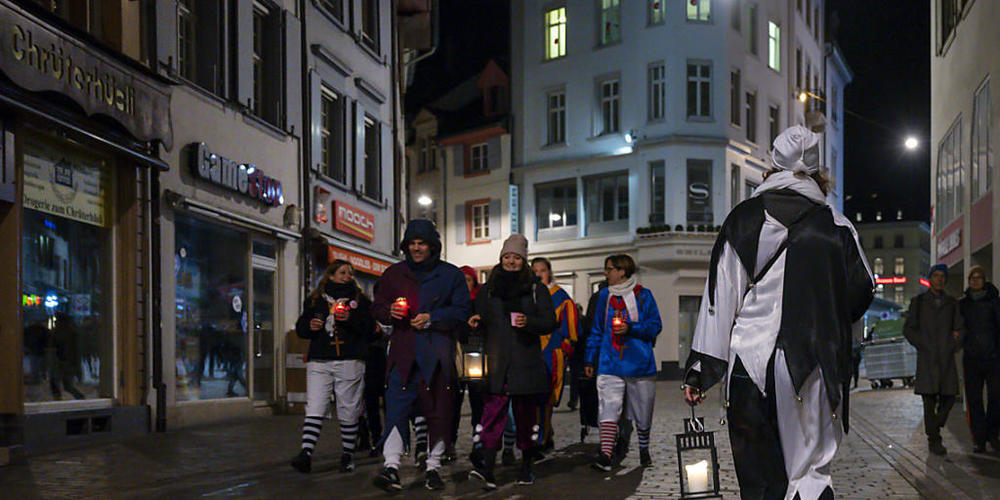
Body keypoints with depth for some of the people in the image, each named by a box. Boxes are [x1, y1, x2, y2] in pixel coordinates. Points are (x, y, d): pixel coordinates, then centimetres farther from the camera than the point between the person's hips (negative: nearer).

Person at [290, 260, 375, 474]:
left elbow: (369, 329, 2)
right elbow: (300, 328, 19)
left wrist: (350, 319, -13)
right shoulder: (315, 299, 17)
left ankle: (348, 454, 13)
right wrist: (309, 326, -4)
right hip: (319, 361, 1)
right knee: (314, 410, -8)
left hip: (349, 362, -1)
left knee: (349, 412, 2)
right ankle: (306, 453, -12)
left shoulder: (359, 300, 12)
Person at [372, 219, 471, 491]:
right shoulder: (394, 274, 14)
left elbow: (461, 311, 2)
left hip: (437, 353, -1)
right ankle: (391, 466, -12)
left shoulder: (451, 274, 7)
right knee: (396, 407, -10)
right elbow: (377, 307, 18)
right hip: (403, 352, 1)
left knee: (438, 410, 4)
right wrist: (390, 311, -5)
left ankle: (433, 467, 16)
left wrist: (431, 319, -11)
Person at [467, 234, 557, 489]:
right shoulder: (488, 288, 15)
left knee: (526, 414, 5)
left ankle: (526, 468, 17)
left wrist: (529, 322, -16)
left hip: (526, 361, -1)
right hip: (497, 361, 1)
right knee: (493, 413, -11)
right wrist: (476, 321, -2)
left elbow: (550, 321, 2)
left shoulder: (536, 288, 8)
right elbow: (481, 320, 21)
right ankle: (487, 468, -16)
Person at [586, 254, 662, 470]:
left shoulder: (643, 295, 1)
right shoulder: (604, 296, 12)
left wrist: (630, 328, -16)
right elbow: (597, 330, 17)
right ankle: (605, 456, -17)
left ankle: (644, 450, 30)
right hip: (610, 363, 2)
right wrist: (590, 359, 14)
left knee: (642, 412, 10)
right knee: (608, 409, -12)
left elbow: (655, 326, -1)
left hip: (639, 362, -2)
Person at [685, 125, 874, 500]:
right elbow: (861, 291, 10)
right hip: (811, 368, 0)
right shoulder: (835, 224, 4)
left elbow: (720, 297, -1)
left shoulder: (743, 219, 2)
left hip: (750, 362, 0)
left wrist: (700, 371, 1)